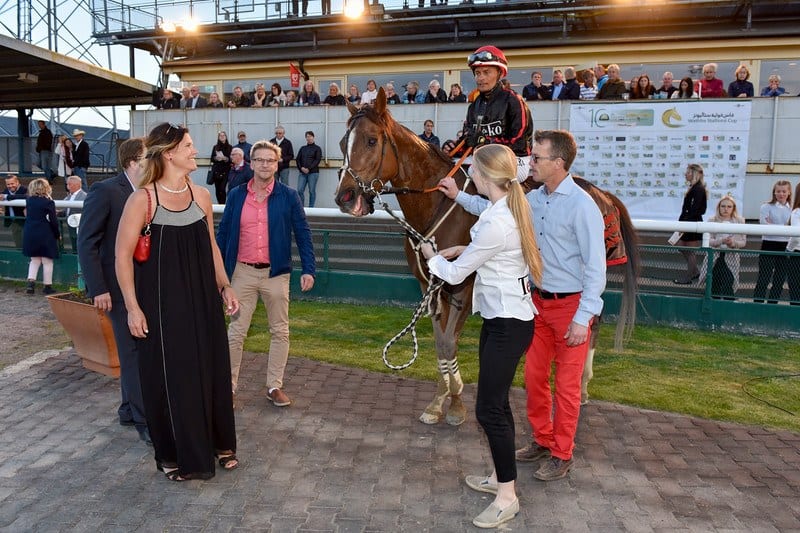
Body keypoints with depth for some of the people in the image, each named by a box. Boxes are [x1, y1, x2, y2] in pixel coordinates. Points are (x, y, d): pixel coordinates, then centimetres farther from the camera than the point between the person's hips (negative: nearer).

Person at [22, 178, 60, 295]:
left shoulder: (29, 200, 4)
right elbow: (53, 221, -10)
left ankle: (31, 282, 1)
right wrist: (58, 235, 2)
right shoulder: (48, 202, -11)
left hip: (30, 234, 5)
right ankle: (48, 286, 8)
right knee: (47, 261, 4)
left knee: (34, 260, 15)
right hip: (45, 235, -5)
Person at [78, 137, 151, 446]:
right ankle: (145, 420, 10)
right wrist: (98, 289, -15)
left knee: (140, 351, 13)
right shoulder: (105, 191, -12)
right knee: (133, 353, 0)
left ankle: (129, 409, 29)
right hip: (120, 287, -6)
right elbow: (86, 242, -11)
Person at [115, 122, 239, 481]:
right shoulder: (142, 199, -11)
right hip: (161, 299, -5)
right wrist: (132, 307, -12)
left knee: (211, 368, 12)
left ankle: (218, 443, 31)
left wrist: (224, 286, 9)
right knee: (169, 374, 7)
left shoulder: (201, 195, 4)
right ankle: (174, 454, 26)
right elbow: (123, 255, -9)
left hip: (202, 297, 5)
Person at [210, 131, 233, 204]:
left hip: (225, 171, -3)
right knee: (217, 189, 3)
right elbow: (211, 158, 10)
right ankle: (219, 204, 14)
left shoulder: (230, 147, 3)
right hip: (216, 171, 3)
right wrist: (216, 158, -10)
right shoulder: (215, 147, 10)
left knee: (222, 189, -13)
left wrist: (226, 158, -16)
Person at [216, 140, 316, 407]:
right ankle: (228, 387, 19)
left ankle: (275, 386, 22)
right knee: (235, 332, 6)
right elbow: (222, 234, 7)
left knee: (280, 332, 8)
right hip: (242, 272, 1)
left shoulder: (289, 196, -2)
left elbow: (303, 234, -2)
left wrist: (309, 269, -11)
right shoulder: (236, 196, 3)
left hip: (276, 273, 0)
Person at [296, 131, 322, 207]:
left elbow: (318, 160, -5)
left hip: (313, 172, -4)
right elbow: (297, 159, 13)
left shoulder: (317, 148, 6)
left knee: (312, 191, -3)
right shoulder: (302, 148, 19)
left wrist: (309, 168, -14)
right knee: (300, 190, -5)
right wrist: (301, 168, -7)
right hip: (302, 172, 4)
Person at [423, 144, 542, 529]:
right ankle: (499, 476, 34)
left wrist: (431, 256, 6)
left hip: (508, 324, -10)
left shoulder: (496, 224, -25)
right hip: (500, 317, 10)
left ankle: (507, 496, 13)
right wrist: (464, 250, 13)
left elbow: (455, 275, -13)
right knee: (496, 402, 18)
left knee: (489, 409, -2)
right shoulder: (509, 208, 5)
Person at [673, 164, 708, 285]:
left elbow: (695, 209, -22)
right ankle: (695, 271, 24)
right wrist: (681, 221, 12)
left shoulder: (698, 189, -16)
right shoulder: (693, 188, 12)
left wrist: (685, 222, -23)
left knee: (691, 251, 0)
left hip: (694, 222, -10)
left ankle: (688, 277, 11)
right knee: (679, 245, 15)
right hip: (689, 222, 10)